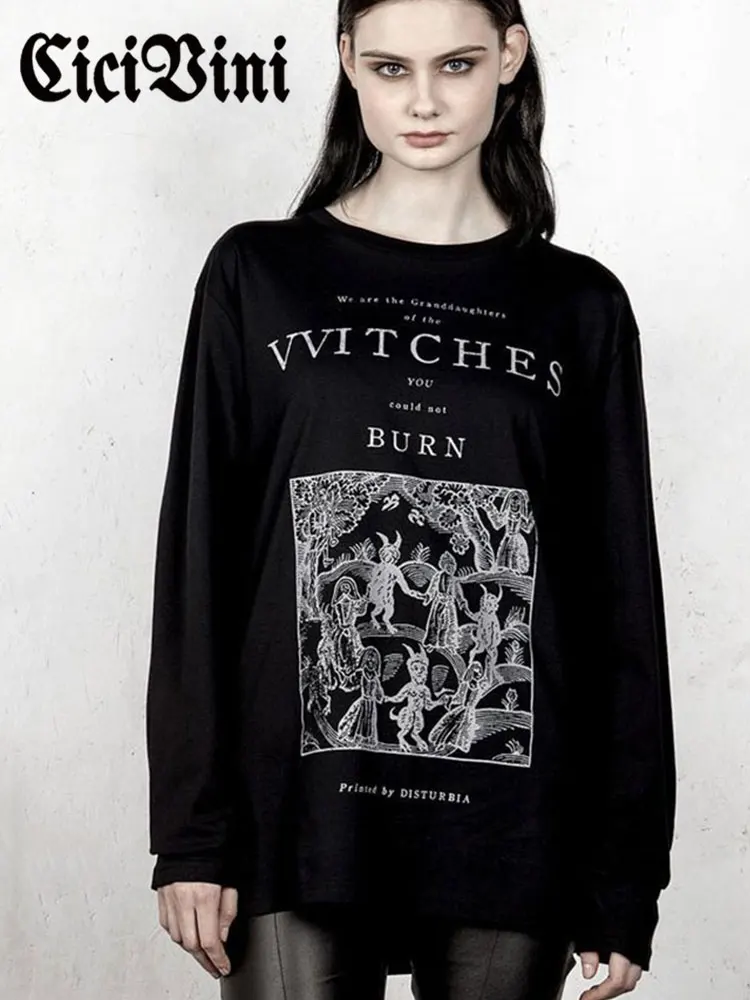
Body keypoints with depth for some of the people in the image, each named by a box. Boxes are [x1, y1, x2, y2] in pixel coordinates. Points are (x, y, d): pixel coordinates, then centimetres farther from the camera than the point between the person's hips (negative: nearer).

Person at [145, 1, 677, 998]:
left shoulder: (581, 308, 5)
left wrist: (626, 875, 3)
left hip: (512, 839, 1)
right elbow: (199, 565, 3)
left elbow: (622, 600, 6)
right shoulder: (259, 276, 4)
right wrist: (190, 829, -2)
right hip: (298, 828, 0)